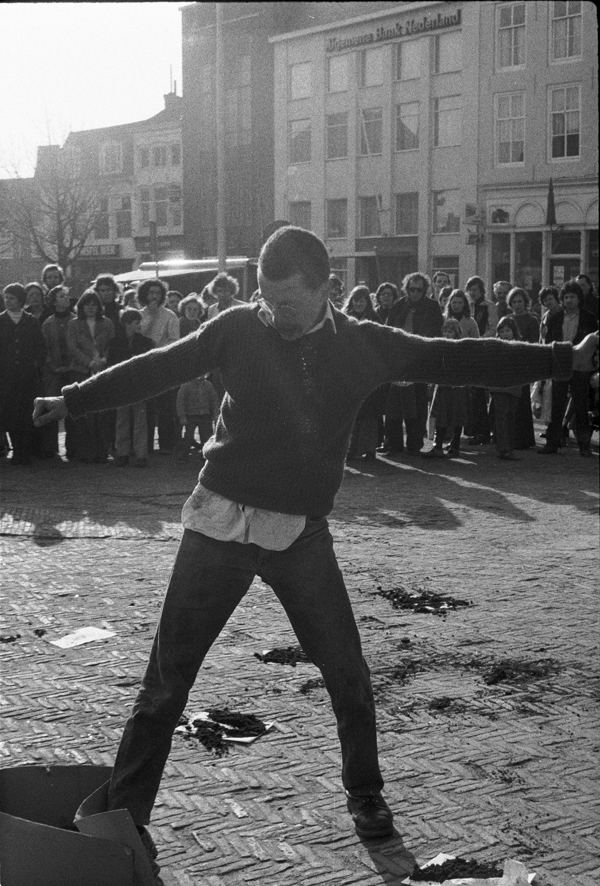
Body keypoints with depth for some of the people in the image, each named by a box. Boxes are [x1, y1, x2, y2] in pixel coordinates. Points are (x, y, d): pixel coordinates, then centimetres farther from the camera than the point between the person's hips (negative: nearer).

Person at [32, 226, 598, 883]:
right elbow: (156, 368, 2)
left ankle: (364, 795, 28)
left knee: (348, 675, 4)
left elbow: (457, 360, -1)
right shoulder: (239, 329, -3)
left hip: (301, 534, 1)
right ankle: (123, 816, 11)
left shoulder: (363, 346, 0)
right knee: (167, 679, 0)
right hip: (221, 525, -1)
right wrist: (72, 400, 1)